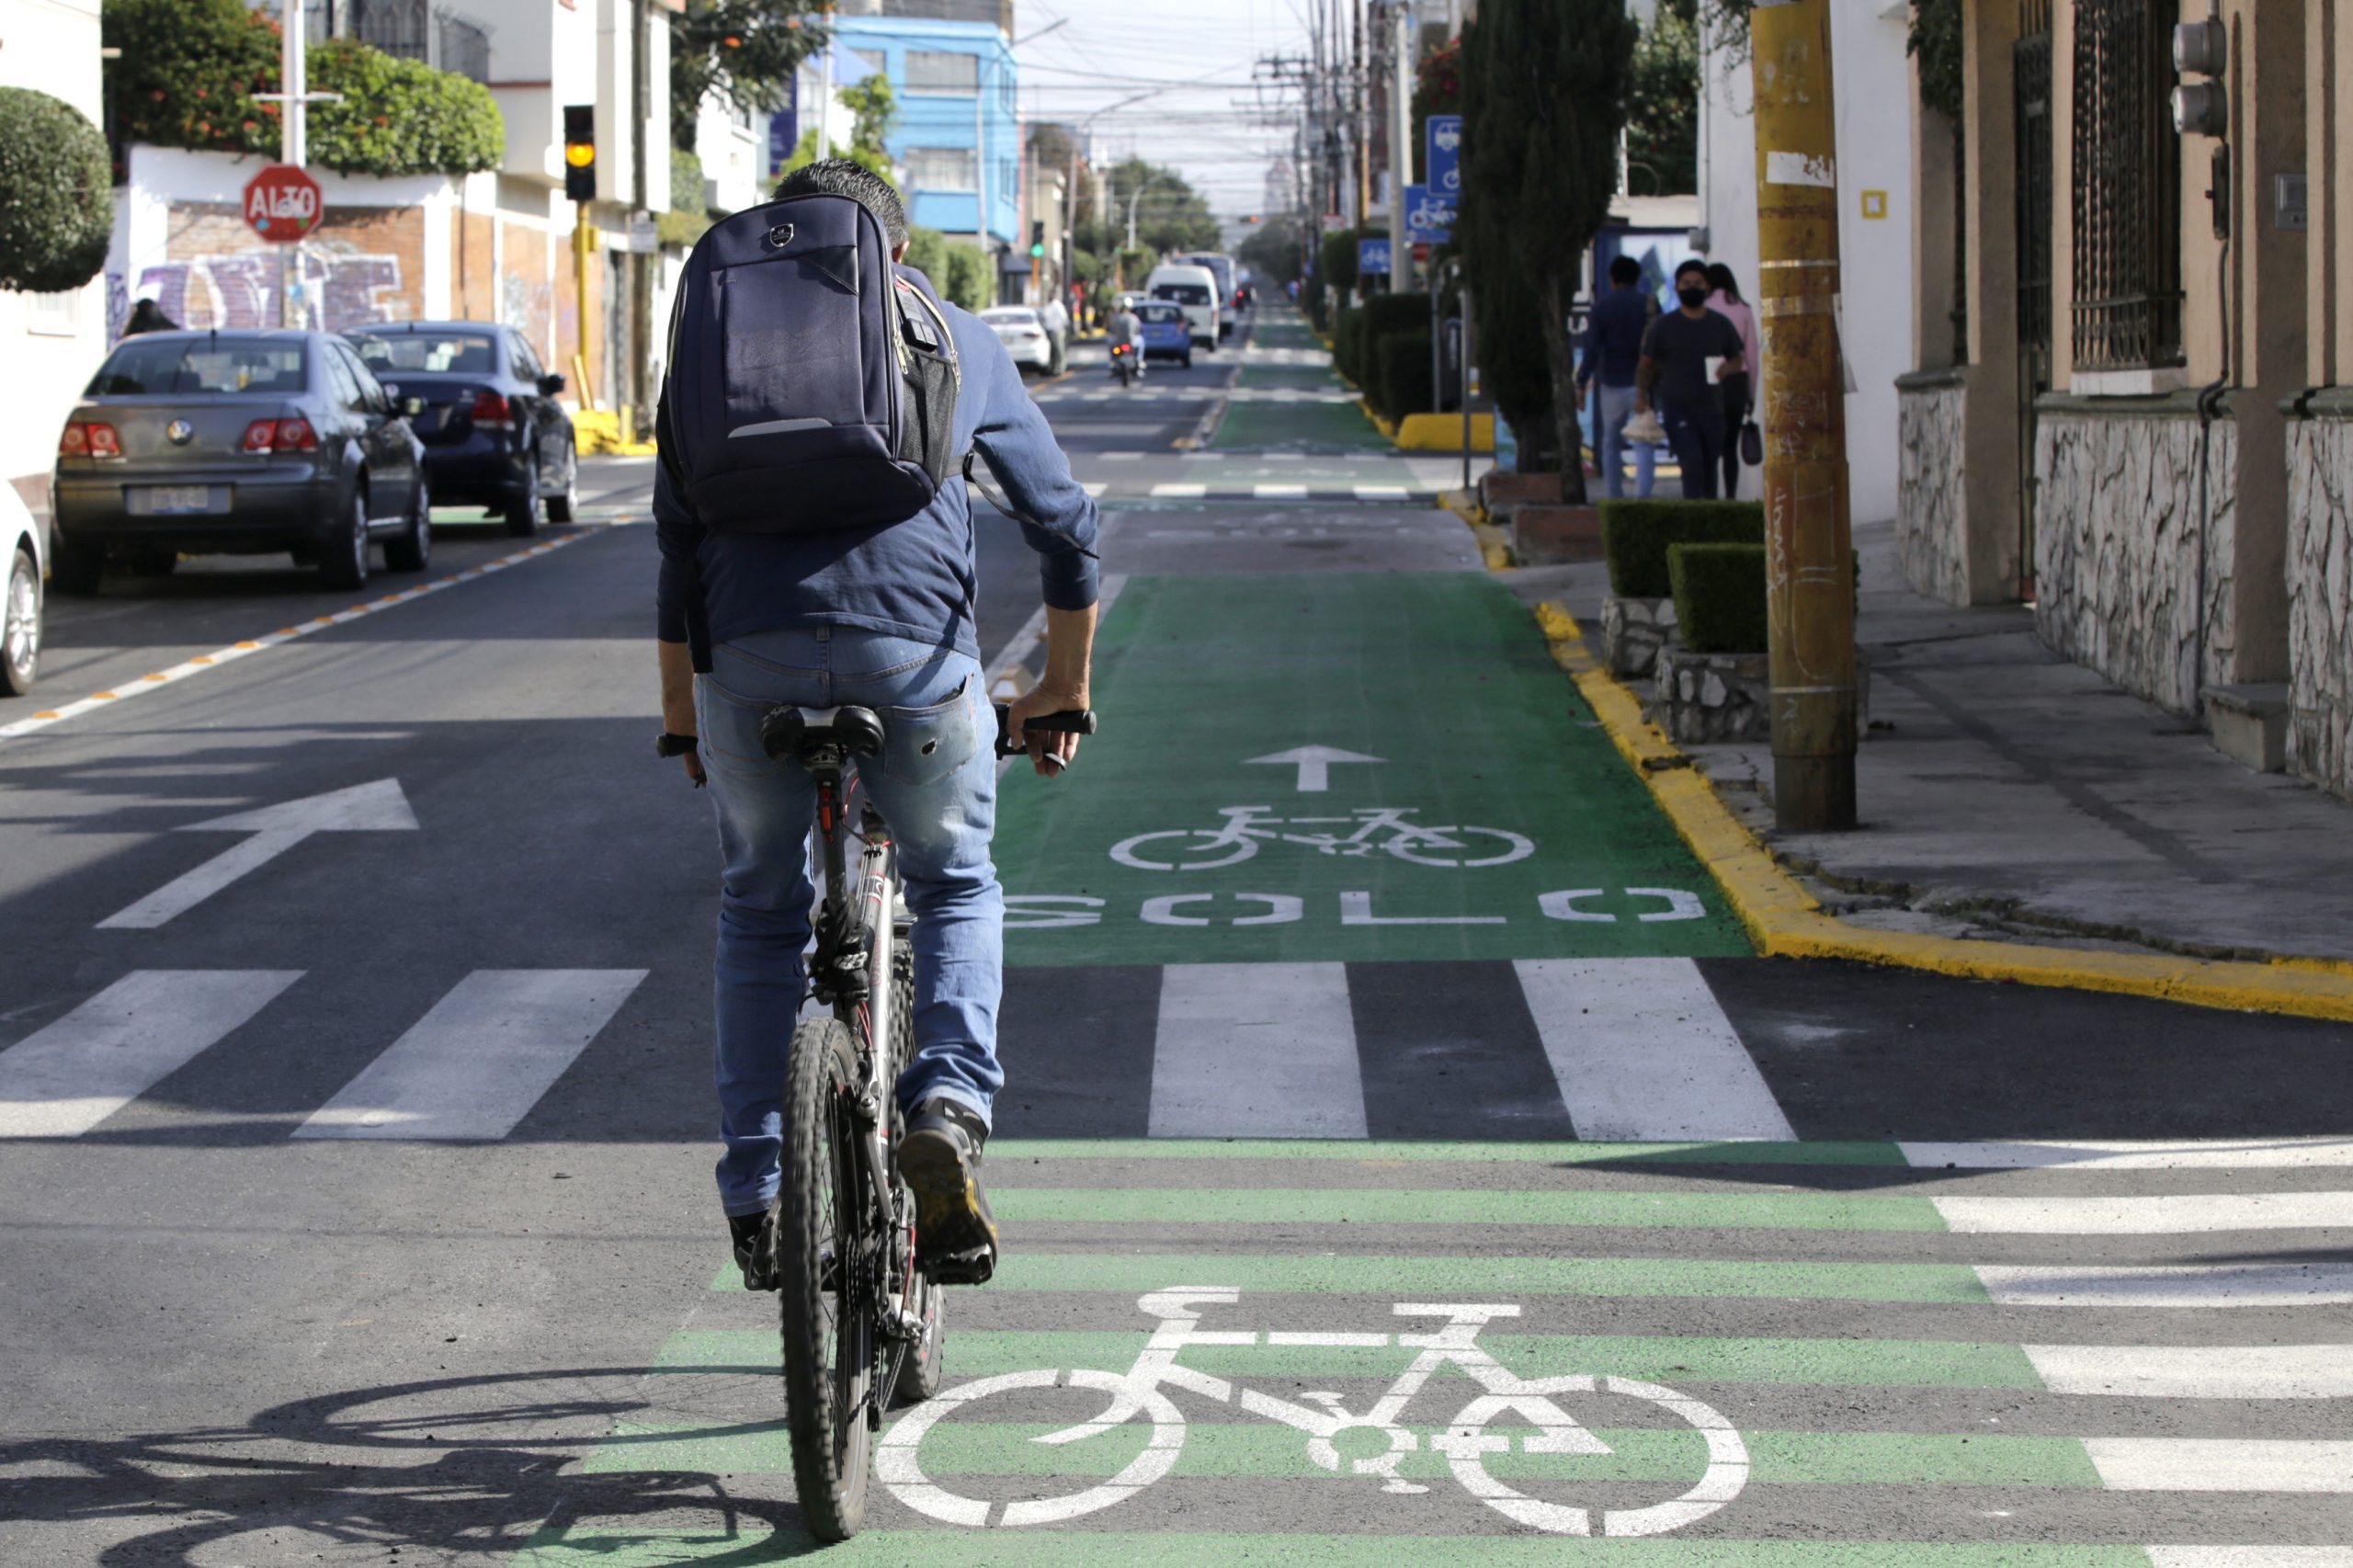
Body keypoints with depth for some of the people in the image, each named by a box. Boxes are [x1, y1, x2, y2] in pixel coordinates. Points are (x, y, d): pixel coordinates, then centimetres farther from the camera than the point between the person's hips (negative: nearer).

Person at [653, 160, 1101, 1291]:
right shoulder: (954, 337, 22)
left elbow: (678, 538, 20)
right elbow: (1064, 522, 24)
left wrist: (680, 716, 28)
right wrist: (1065, 691, 35)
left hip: (750, 651, 1)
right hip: (914, 644, -1)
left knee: (761, 910, 22)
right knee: (956, 886, 23)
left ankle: (756, 1195, 19)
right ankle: (946, 1105, -1)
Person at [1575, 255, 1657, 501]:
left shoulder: (1602, 306, -1)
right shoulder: (1648, 304, -1)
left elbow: (1592, 348, -6)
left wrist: (1582, 384, -2)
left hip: (1612, 384, 1)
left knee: (1611, 443, 14)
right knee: (1644, 444, -4)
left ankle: (1613, 497, 15)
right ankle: (1642, 493, -20)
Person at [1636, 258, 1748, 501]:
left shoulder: (1720, 325, 8)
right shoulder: (1663, 326, 1)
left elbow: (1737, 360, 17)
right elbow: (1647, 365, 5)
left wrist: (1728, 368, -8)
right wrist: (1641, 395, -12)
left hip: (1712, 408, 3)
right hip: (1677, 408, -3)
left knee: (1710, 470, 8)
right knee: (1692, 465, -17)